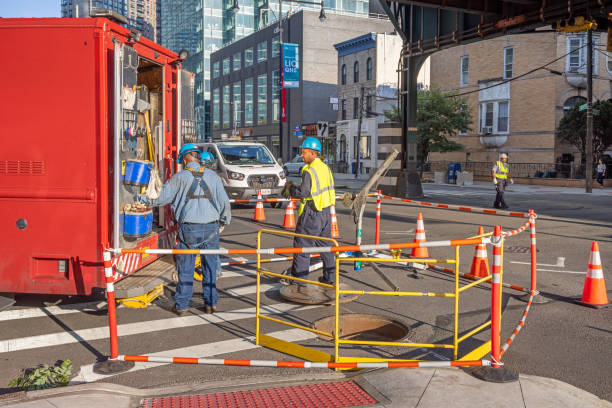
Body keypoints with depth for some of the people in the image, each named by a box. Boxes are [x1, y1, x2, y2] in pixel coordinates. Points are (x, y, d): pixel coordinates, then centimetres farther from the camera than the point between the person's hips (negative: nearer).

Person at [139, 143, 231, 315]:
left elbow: (161, 197, -1)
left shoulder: (180, 177, -2)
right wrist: (223, 222, 19)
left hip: (188, 229, -2)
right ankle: (211, 303, 17)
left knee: (185, 269, 7)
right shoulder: (212, 175, 4)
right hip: (211, 227, 2)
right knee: (210, 267, 11)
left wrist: (141, 198, 17)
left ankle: (181, 305, 14)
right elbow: (224, 201, 5)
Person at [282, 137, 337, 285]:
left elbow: (303, 193, -23)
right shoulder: (325, 167, 11)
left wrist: (290, 187, -5)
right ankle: (330, 277, 22)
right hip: (326, 212, 9)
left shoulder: (309, 170, -17)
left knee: (302, 245, 1)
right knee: (326, 245, 16)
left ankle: (298, 278, 7)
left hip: (311, 214, -9)